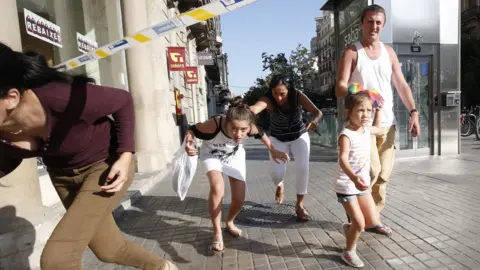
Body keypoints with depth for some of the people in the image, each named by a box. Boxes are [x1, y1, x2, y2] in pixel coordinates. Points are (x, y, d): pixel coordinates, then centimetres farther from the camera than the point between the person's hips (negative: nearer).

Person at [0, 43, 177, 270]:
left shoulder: (65, 98, -35)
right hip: (63, 175, 6)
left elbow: (124, 100, -18)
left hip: (106, 165, -6)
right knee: (108, 250, 17)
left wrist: (125, 156, -25)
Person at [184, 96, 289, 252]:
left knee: (239, 200, 1)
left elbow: (260, 134, -10)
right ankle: (217, 233, -10)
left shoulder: (249, 128, -34)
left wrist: (273, 151, -7)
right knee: (217, 187, -31)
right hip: (212, 155, -2)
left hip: (235, 157, 3)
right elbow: (191, 130, -26)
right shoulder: (213, 125, -43)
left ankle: (229, 223, 36)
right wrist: (188, 144, -46)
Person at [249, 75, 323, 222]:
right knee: (277, 173, -8)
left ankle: (299, 205, 7)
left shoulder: (298, 96, -25)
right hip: (278, 138, 0)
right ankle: (280, 185, 31)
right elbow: (255, 108, -52)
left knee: (303, 168, -14)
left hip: (299, 135, 1)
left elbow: (317, 112, -33)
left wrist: (314, 121, -57)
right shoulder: (268, 99, -29)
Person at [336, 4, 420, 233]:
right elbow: (340, 88, -12)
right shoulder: (352, 52, -2)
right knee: (372, 170, -13)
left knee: (383, 174, 8)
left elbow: (401, 85, 13)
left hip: (387, 123, 6)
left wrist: (413, 112, 1)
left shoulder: (389, 52, 14)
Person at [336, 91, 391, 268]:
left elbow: (378, 128, 30)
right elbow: (343, 160, -38)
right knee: (360, 223, -6)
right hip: (346, 186, -8)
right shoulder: (346, 135, -22)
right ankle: (348, 251, 19)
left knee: (374, 221, 11)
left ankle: (350, 228, 40)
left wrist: (379, 109, 30)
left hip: (362, 185, 8)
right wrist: (354, 178, -53)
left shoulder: (366, 130, 3)